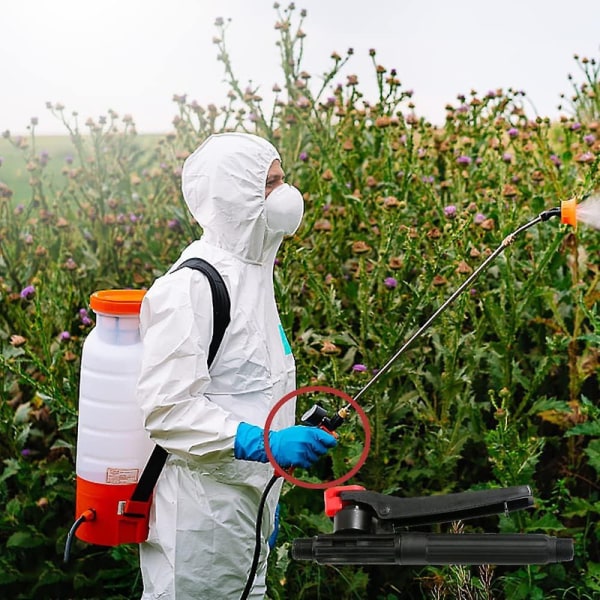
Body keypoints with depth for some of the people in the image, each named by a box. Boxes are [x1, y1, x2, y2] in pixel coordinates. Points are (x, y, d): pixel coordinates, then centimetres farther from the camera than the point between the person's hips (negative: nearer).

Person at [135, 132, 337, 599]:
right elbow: (164, 406, -23)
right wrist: (262, 443, -31)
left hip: (247, 503, 9)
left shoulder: (252, 274, 12)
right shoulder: (191, 286, -19)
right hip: (201, 513, -9)